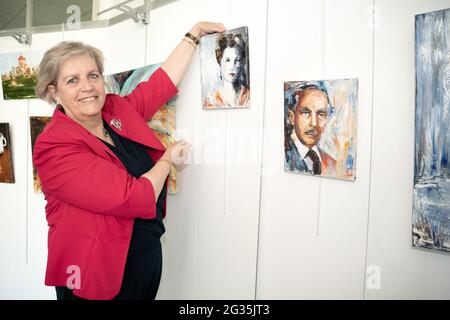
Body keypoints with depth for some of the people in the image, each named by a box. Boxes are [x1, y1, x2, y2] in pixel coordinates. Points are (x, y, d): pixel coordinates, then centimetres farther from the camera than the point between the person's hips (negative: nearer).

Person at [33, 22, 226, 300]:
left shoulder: (119, 110, -2)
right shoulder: (54, 147, -23)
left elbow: (164, 82, 7)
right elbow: (135, 199, -29)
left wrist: (195, 33, 11)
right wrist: (168, 158, -13)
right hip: (99, 276, -6)